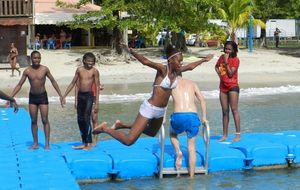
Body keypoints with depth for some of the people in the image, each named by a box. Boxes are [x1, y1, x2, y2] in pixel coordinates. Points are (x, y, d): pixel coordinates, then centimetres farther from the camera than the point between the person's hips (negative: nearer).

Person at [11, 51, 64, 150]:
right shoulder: (27, 71, -6)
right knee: (33, 121, 6)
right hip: (32, 97, 2)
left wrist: (60, 95, -3)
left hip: (42, 96, -2)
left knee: (45, 120, -3)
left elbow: (53, 81, 0)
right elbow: (19, 85, -1)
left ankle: (47, 143, 3)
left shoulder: (44, 69, -9)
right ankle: (35, 143, 13)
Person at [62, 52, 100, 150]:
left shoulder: (94, 71, -6)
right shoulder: (79, 70, 6)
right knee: (80, 120, 8)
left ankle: (89, 143, -6)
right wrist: (64, 96, 10)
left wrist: (97, 102, -13)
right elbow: (73, 83, 13)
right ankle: (84, 142, 17)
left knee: (86, 118, -11)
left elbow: (97, 86, -7)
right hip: (80, 95, 5)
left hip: (89, 96, -5)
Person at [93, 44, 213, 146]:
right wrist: (131, 52, -46)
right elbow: (146, 62, -32)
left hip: (161, 111, 8)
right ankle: (105, 128, 11)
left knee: (151, 133, 33)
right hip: (149, 108, -8)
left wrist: (204, 60, 31)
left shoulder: (176, 71, 3)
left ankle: (122, 125, 42)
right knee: (128, 141, -9)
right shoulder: (162, 69, -18)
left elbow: (190, 66, 21)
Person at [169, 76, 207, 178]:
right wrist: (204, 117, 18)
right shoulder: (192, 83, 21)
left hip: (178, 116, -2)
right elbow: (202, 100, 14)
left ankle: (178, 152, 8)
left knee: (172, 133, 33)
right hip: (193, 117, 2)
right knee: (191, 148, 13)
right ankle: (191, 177, 13)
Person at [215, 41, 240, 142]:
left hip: (232, 86, -6)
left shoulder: (235, 60, -8)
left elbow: (230, 73, -16)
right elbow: (216, 67, 26)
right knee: (225, 111, 9)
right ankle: (225, 135, 14)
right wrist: (219, 74, 9)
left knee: (234, 109, -11)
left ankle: (238, 134, -11)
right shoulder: (222, 57, 9)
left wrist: (226, 62, -19)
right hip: (223, 87, 6)